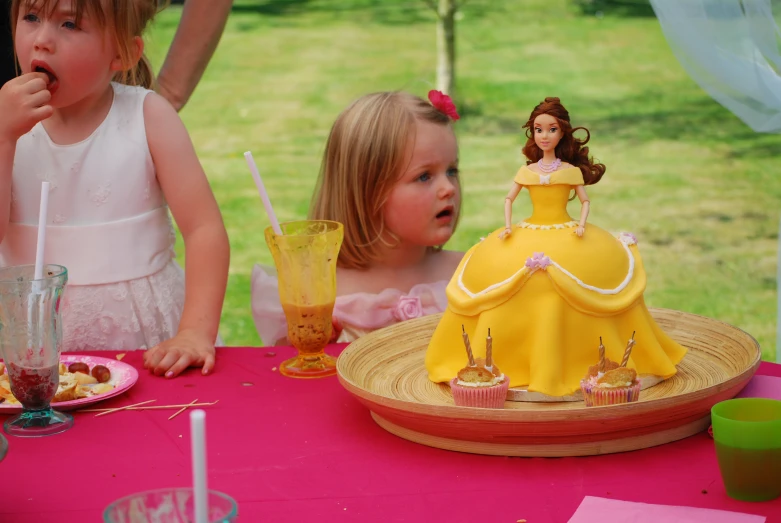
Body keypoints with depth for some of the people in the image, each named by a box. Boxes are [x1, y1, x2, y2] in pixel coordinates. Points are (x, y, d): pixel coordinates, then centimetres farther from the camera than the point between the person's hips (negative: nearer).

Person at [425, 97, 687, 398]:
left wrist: (582, 225, -9)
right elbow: (508, 199, 14)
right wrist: (507, 226, 0)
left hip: (567, 236, -2)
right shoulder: (527, 171, 9)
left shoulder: (572, 170, 4)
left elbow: (585, 201, 7)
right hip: (527, 236, 2)